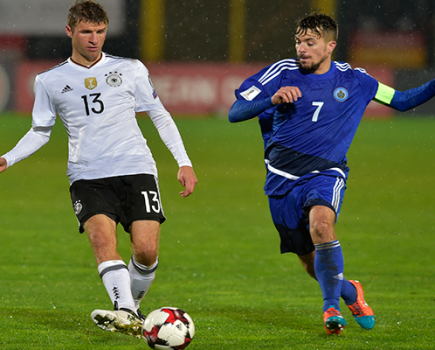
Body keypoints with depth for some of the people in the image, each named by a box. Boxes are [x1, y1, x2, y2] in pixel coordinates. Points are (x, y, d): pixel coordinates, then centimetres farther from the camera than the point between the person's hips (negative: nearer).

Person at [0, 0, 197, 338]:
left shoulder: (131, 70, 8)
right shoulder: (50, 81, 10)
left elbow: (160, 116, 15)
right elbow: (40, 131, 19)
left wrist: (185, 162, 8)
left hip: (136, 170, 0)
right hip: (87, 176, 0)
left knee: (147, 250, -13)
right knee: (102, 237, -27)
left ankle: (133, 304, 14)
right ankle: (126, 314, -37)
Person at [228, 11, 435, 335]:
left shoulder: (354, 80, 4)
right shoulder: (283, 73, 0)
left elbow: (401, 101, 15)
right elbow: (235, 113, -2)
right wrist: (271, 100, -19)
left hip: (325, 174, -2)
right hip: (283, 176, 2)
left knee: (321, 224, -34)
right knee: (311, 263, 6)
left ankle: (331, 307, -20)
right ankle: (350, 293, 37)